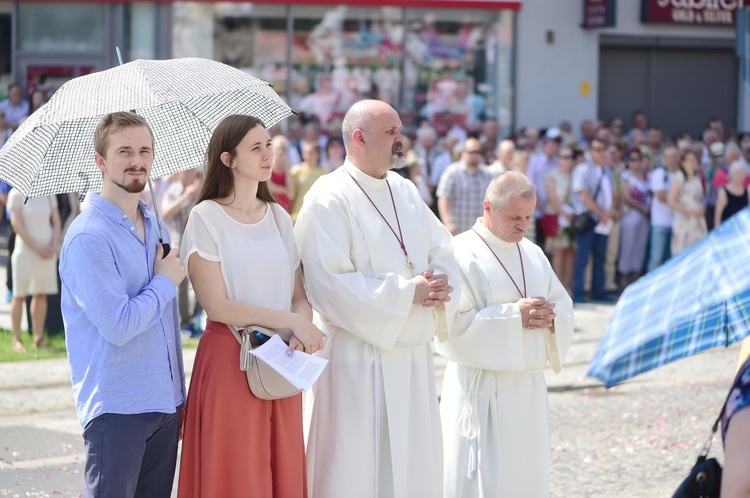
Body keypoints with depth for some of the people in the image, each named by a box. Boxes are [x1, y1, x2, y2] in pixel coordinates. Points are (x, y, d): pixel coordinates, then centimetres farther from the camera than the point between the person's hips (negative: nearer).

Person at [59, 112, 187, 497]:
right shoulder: (88, 237, -14)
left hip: (164, 403, 8)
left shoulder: (153, 225, 13)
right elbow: (119, 325, -22)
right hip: (117, 408, -8)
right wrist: (167, 282, -7)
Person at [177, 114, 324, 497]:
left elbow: (300, 296, 9)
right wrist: (291, 320, -13)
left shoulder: (279, 217, 11)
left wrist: (300, 332, -13)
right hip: (228, 361, -5)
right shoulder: (206, 217, -6)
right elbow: (217, 306, -12)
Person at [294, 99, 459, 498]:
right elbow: (328, 284, -20)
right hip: (359, 363, -7)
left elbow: (442, 252, 15)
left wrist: (442, 283, -9)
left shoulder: (405, 191, 12)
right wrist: (407, 293, -20)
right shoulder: (329, 199, -12)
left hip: (413, 358, 7)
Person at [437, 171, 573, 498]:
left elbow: (563, 304, 14)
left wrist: (551, 316, -10)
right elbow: (454, 321, -18)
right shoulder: (463, 254, -10)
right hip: (481, 389, -7)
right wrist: (514, 316, -22)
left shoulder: (533, 254, 12)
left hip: (528, 384, 7)